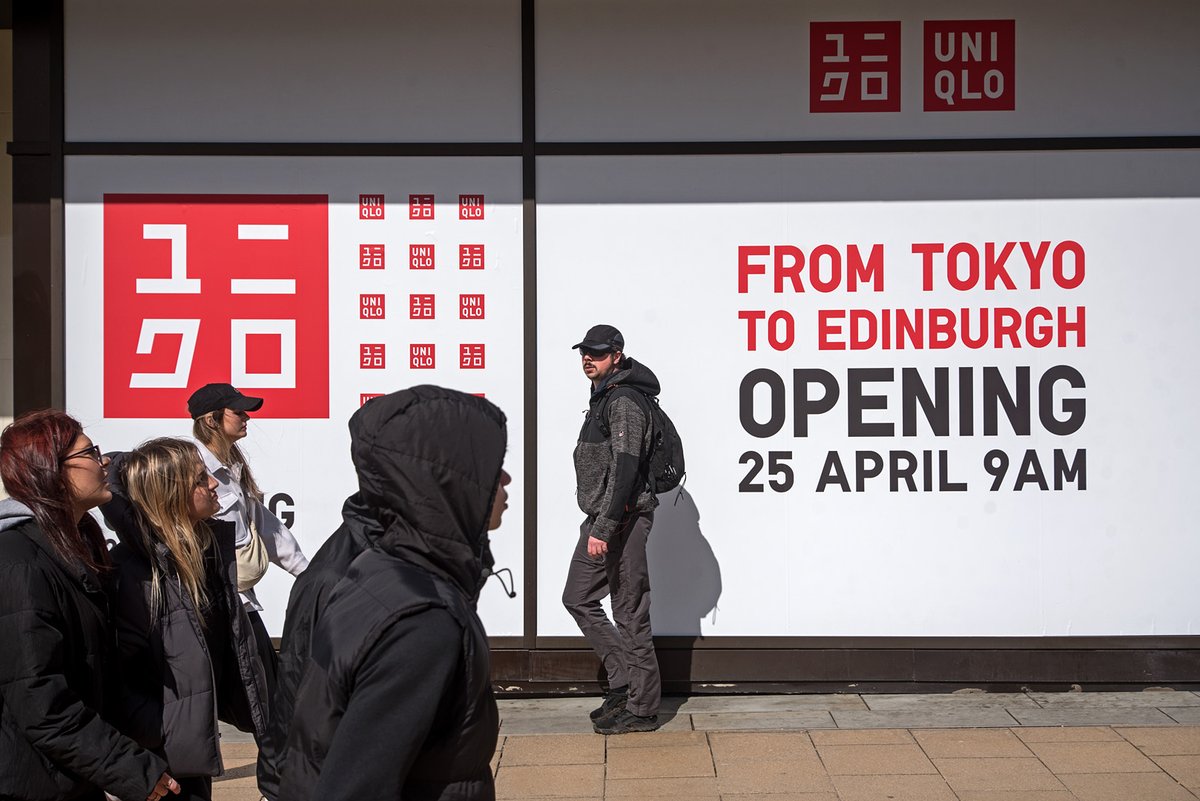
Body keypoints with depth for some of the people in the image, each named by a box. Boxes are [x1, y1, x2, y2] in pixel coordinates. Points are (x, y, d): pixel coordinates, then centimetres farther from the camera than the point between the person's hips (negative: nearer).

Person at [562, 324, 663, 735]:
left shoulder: (625, 402, -15)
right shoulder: (603, 399, 17)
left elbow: (624, 469, -23)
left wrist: (604, 528, -26)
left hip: (623, 521, -11)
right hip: (600, 520, 11)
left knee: (630, 613, -4)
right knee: (578, 597, 15)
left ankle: (642, 708, 6)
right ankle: (623, 681, 21)